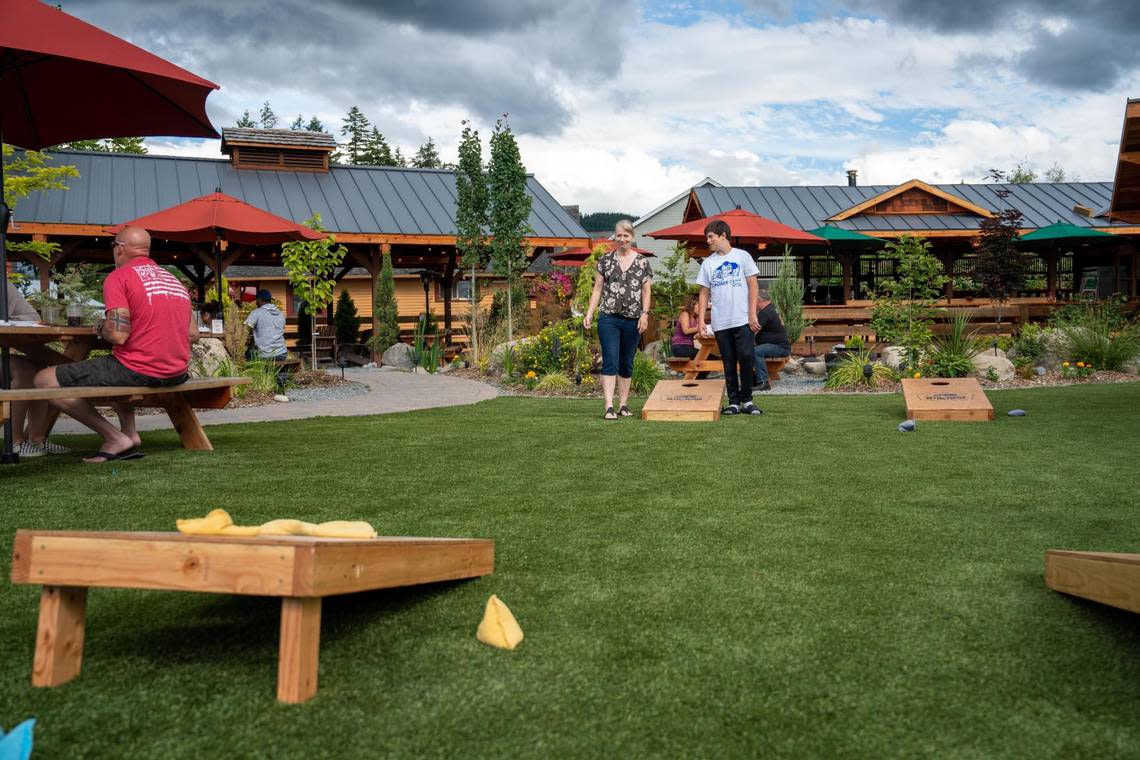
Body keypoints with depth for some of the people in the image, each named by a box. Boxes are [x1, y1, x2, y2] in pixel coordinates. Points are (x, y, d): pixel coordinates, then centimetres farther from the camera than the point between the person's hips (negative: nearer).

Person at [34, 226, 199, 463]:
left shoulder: (118, 277, -6)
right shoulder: (174, 279, 15)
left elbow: (118, 335, -17)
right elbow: (193, 335, 12)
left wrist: (100, 328, 5)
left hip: (138, 372, -8)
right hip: (177, 374, 8)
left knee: (45, 380, 3)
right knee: (114, 373, 38)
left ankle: (115, 438, -3)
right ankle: (129, 433, 18)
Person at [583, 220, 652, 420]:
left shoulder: (642, 262, 7)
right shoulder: (605, 260, 6)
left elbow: (646, 291, 6)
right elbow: (597, 289, 7)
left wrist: (645, 314, -5)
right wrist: (589, 313, -1)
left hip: (633, 320, 1)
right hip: (609, 318, -1)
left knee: (626, 364, 9)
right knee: (610, 361, -9)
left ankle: (623, 405, 17)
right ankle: (609, 407, -13)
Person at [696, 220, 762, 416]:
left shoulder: (742, 256, 4)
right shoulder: (708, 263, 10)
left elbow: (752, 286, 1)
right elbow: (704, 293, 10)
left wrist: (752, 315, -6)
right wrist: (701, 320, 1)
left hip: (743, 320, -2)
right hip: (720, 323, 3)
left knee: (746, 357, -11)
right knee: (729, 363, 5)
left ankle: (746, 400, 3)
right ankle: (734, 402, 13)